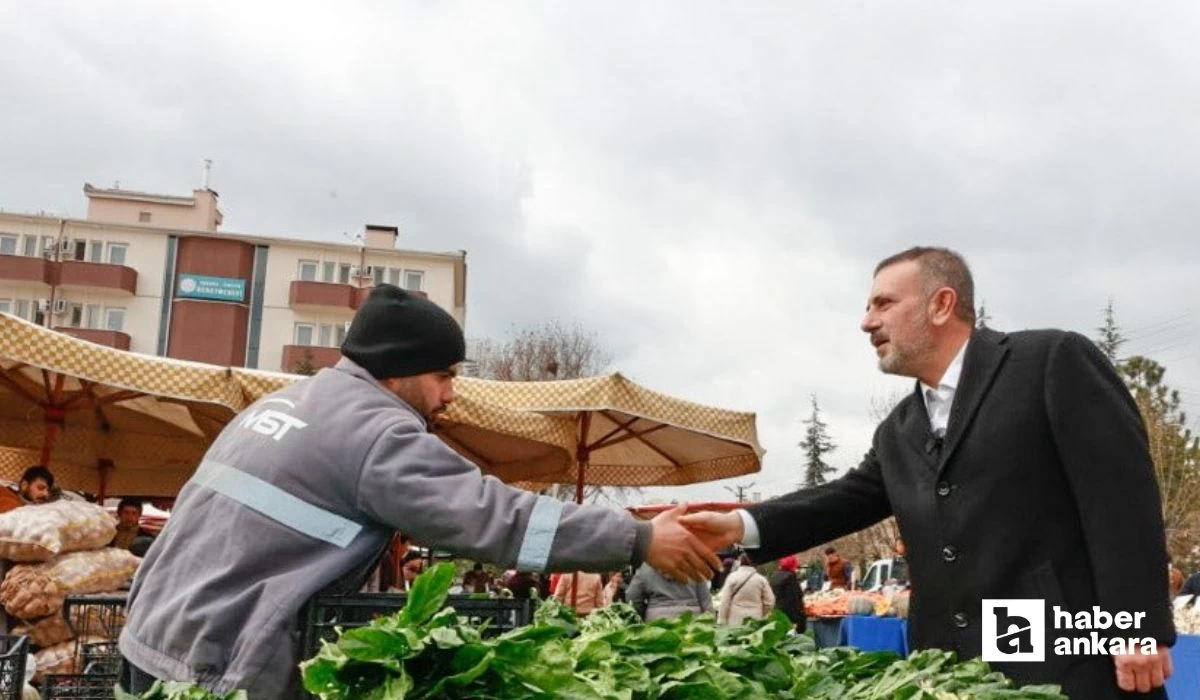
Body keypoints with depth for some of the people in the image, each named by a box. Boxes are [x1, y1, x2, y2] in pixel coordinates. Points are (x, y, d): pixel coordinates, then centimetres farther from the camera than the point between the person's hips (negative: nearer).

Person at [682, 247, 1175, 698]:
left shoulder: (1054, 362, -5)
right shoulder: (898, 432, 18)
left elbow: (1121, 492, -11)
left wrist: (1137, 628, -16)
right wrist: (742, 525, -5)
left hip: (1072, 660, -6)